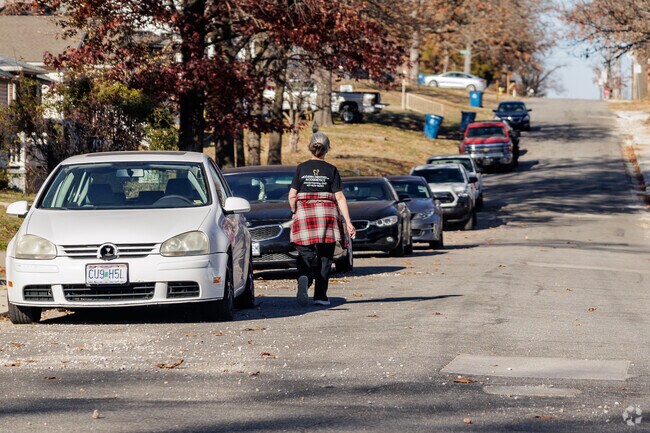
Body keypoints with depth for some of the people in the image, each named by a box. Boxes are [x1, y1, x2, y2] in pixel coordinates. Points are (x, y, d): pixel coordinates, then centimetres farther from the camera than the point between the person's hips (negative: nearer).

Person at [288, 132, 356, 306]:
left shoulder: (301, 168, 3)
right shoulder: (331, 170, 1)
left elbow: (292, 196, 1)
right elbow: (339, 197, -3)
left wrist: (295, 212, 18)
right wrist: (348, 222, -3)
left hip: (304, 214, 0)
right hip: (327, 214, 0)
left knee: (306, 254, 1)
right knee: (324, 257, 8)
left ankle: (303, 279, -29)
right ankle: (320, 296, 7)